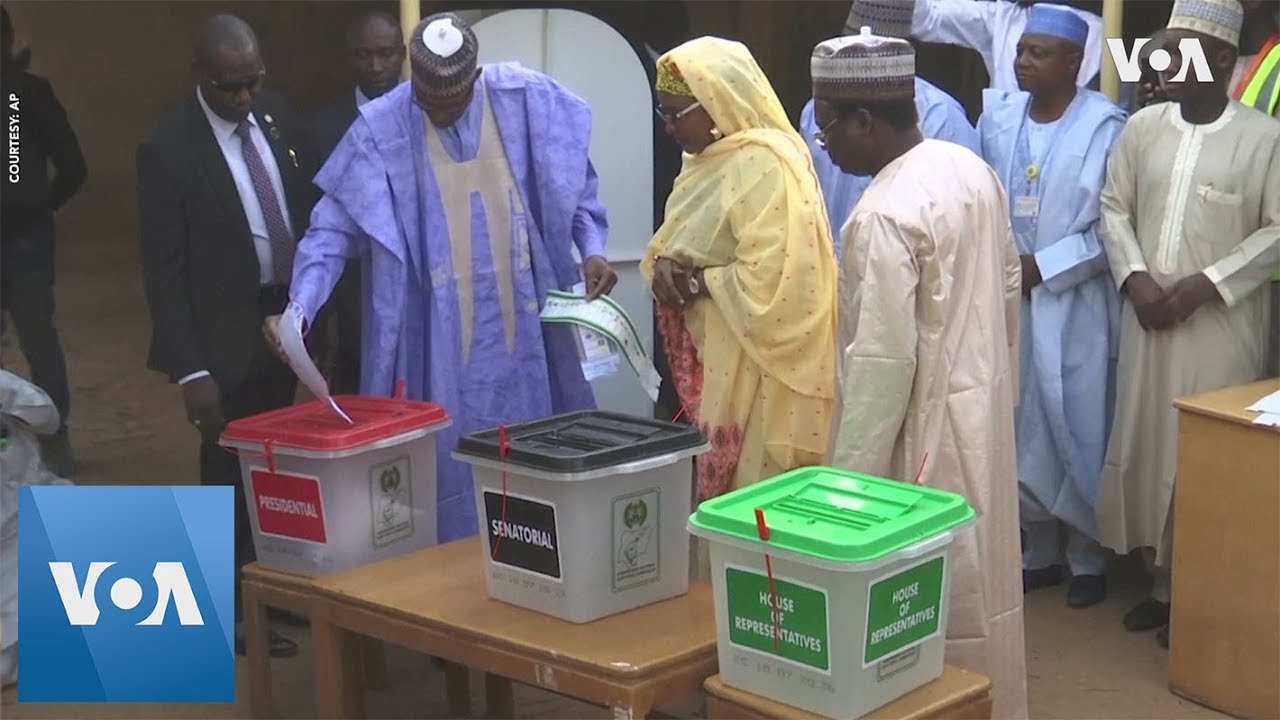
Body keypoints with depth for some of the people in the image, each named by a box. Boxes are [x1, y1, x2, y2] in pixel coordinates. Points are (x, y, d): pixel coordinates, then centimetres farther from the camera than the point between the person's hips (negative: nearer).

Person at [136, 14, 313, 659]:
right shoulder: (168, 149, -17)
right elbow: (163, 269, -16)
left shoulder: (276, 115, 1)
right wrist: (191, 369, -19)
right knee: (232, 470, 6)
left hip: (287, 317, 6)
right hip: (228, 333, -6)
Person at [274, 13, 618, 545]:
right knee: (450, 466, 2)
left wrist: (592, 248, -5)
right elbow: (333, 228, -11)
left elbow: (571, 183, 8)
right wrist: (300, 309, -23)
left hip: (523, 330, 2)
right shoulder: (380, 129, -10)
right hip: (438, 339, -2)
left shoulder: (526, 99, -5)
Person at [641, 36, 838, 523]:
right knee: (711, 478, 13)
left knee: (749, 489, -1)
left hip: (754, 363, -9)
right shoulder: (710, 158, 11)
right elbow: (680, 240, 19)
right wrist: (663, 264, -3)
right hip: (711, 352, 9)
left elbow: (765, 280, -26)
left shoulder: (765, 164, -19)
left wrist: (694, 281, -15)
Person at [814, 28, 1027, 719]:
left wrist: (849, 482, -18)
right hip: (981, 410, 9)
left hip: (923, 431, -9)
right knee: (977, 589, 20)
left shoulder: (883, 215, -24)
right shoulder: (971, 168, 2)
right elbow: (1007, 288, 12)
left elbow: (882, 360, -24)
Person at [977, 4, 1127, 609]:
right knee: (1023, 429, 11)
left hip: (1074, 305, -5)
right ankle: (1040, 551, 24)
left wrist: (1042, 266, -14)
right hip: (1007, 299, 5)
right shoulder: (997, 114, 5)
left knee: (1078, 429, 2)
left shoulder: (1105, 125, -12)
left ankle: (1089, 557, 17)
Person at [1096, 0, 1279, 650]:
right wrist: (1135, 278, -6)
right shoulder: (1142, 126, 5)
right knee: (1144, 443, 8)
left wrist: (1204, 285, -14)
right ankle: (1160, 582, 22)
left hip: (1220, 323, -4)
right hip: (1146, 316, 4)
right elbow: (1114, 208, 9)